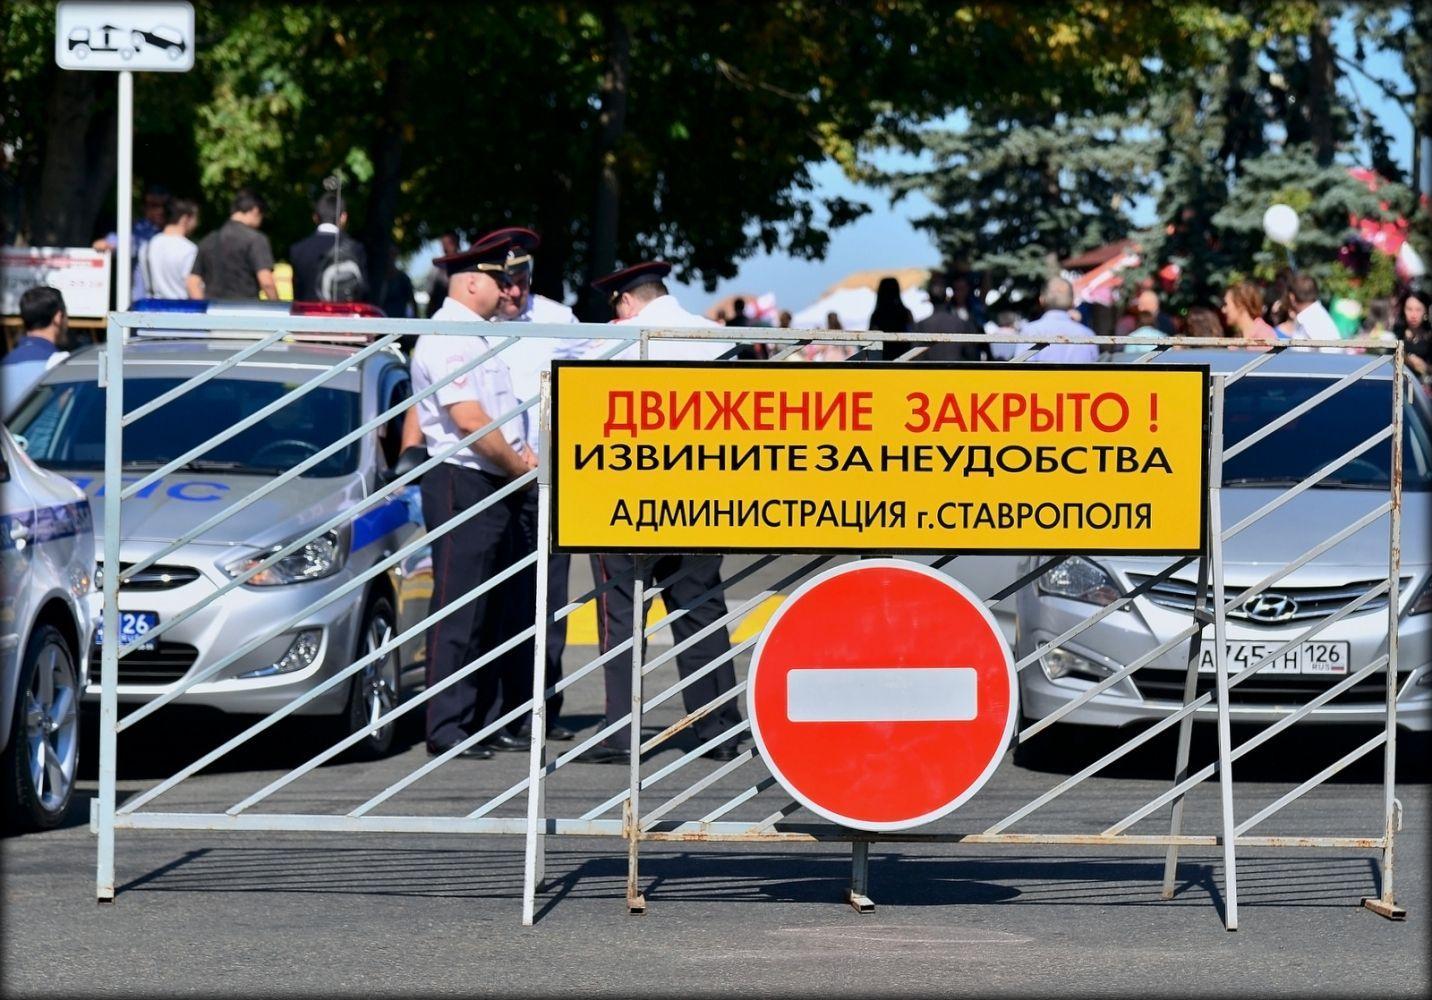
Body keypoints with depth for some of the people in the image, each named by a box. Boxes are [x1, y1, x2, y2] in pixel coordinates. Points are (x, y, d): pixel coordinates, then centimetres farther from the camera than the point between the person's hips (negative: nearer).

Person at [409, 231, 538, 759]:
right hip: (462, 484, -10)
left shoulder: (477, 338, 19)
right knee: (459, 612, -9)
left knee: (496, 611, 11)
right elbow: (469, 420, -20)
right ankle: (448, 729, -8)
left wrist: (522, 455, 5)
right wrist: (519, 465, -10)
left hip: (500, 488, 10)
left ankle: (482, 721, 16)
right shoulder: (446, 340, -12)